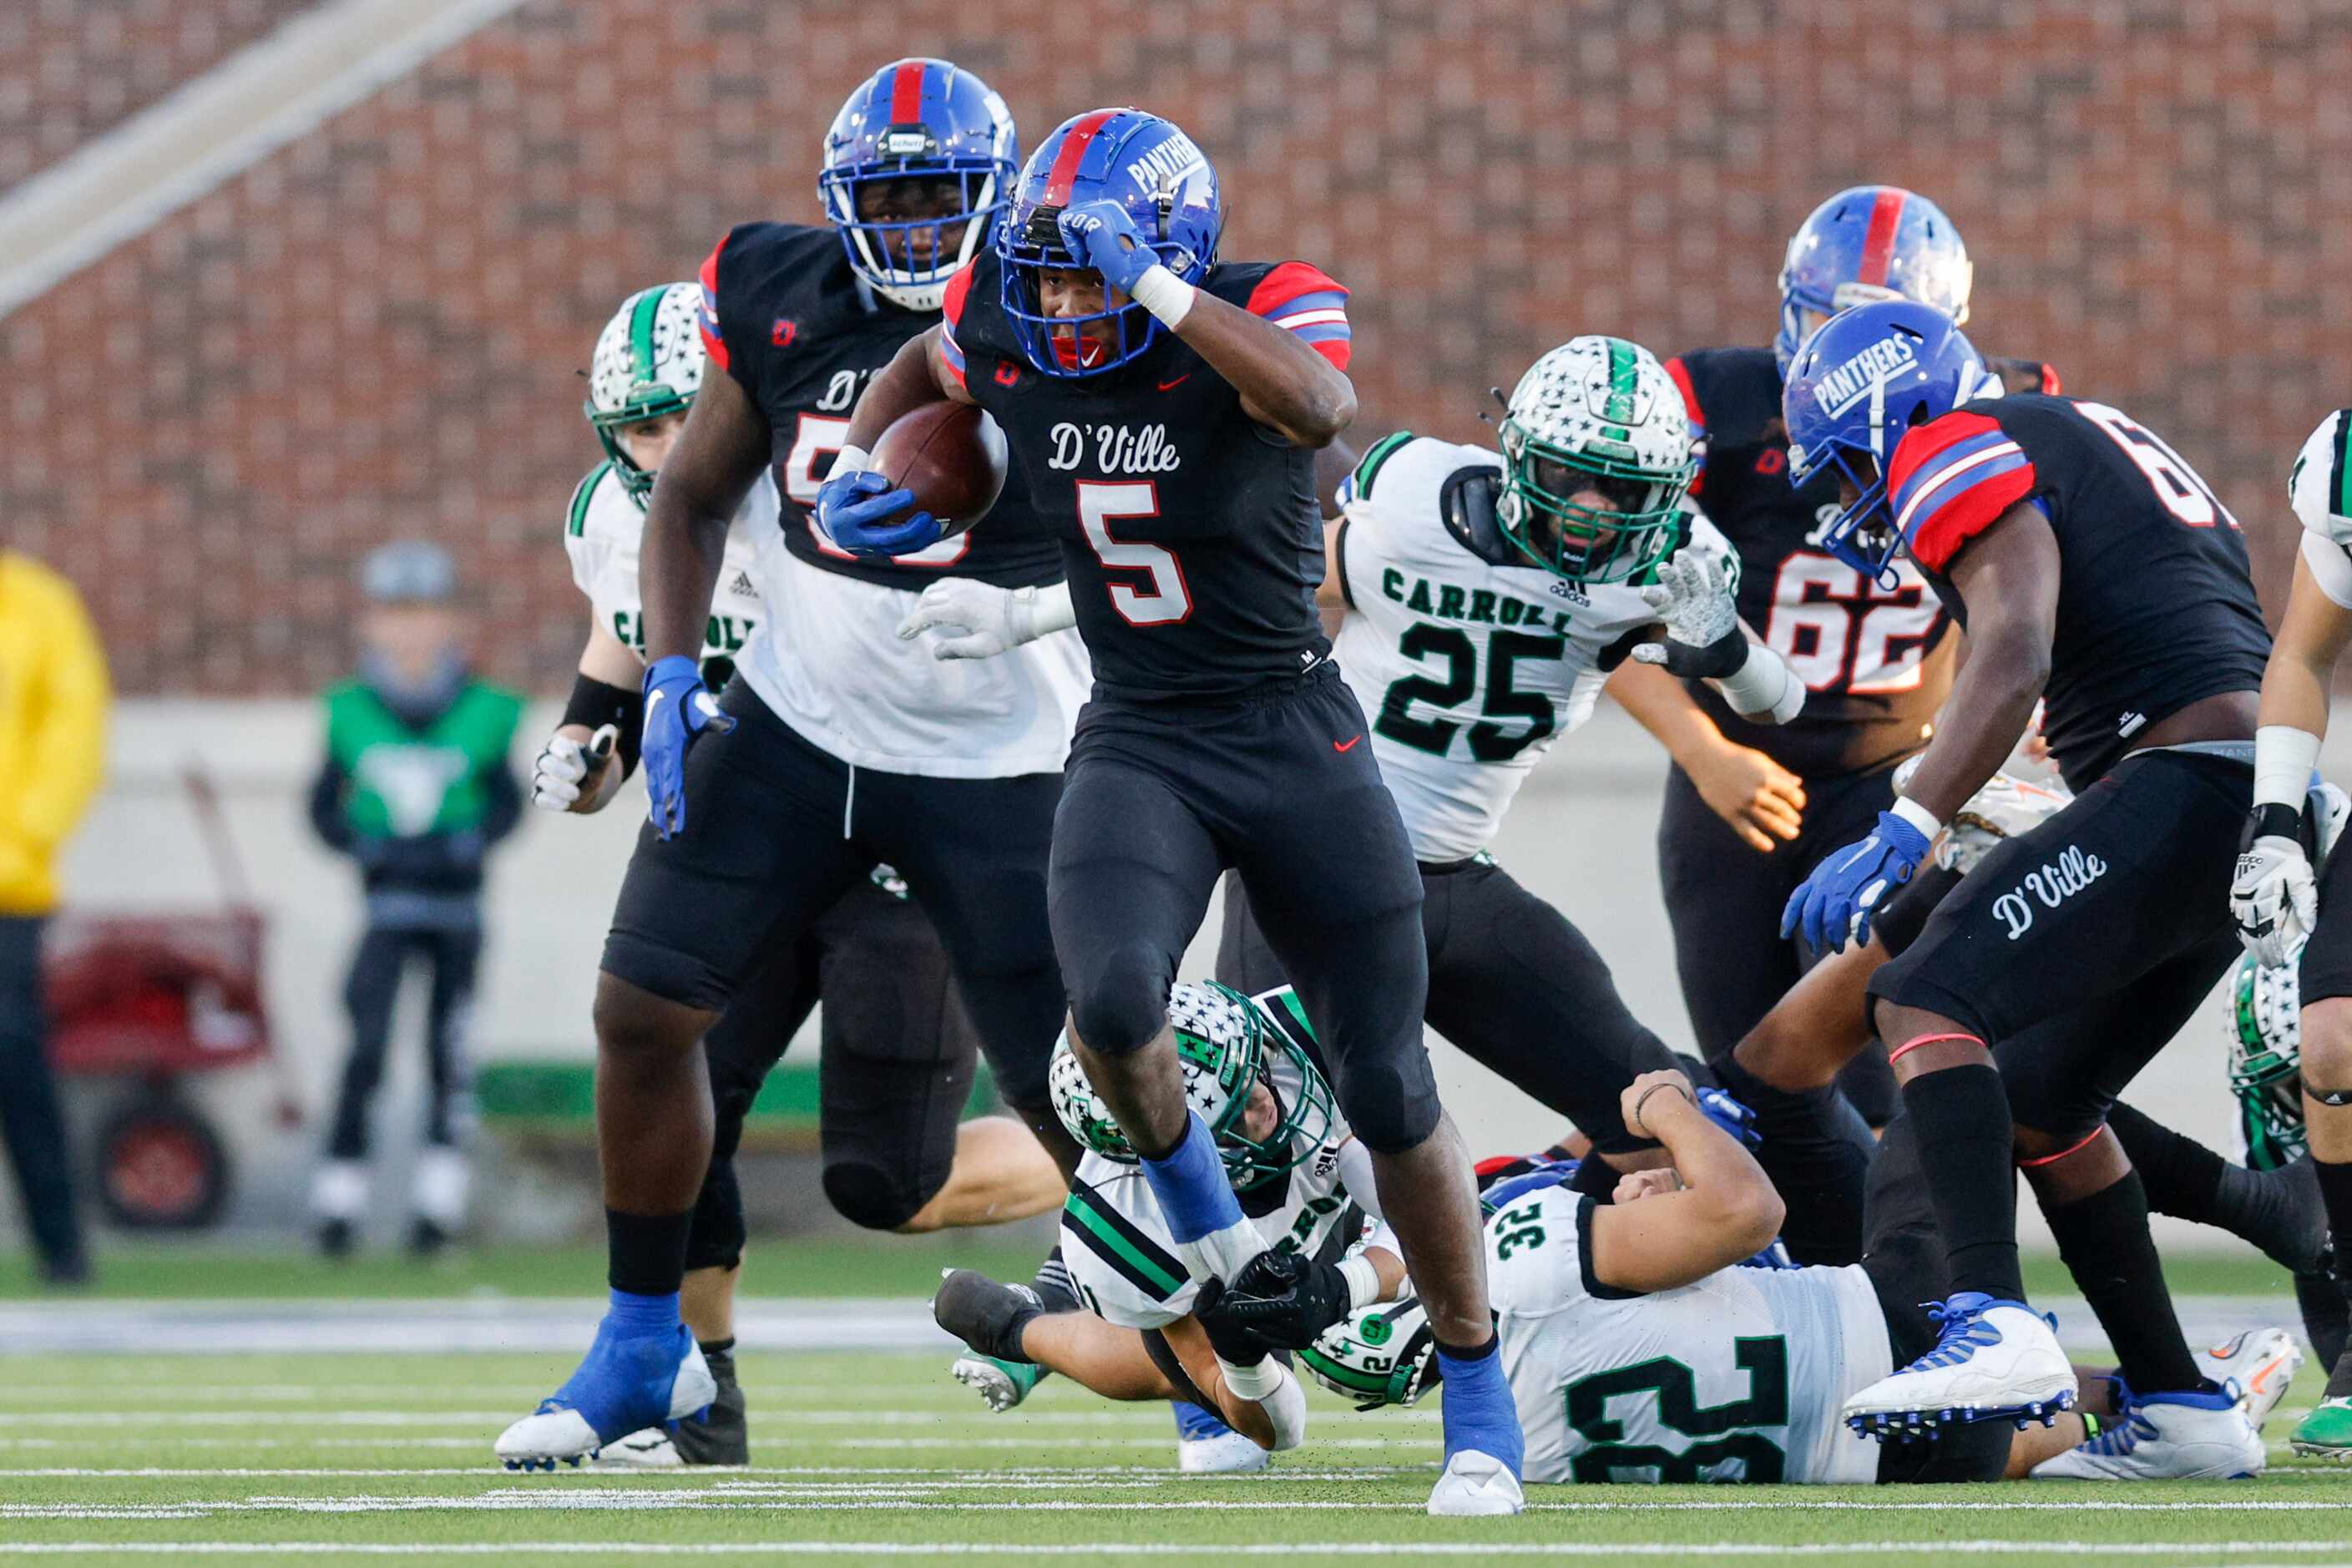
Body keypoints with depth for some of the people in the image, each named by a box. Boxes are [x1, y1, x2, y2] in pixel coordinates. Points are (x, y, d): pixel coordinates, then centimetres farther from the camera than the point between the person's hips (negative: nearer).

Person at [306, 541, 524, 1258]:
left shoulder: (485, 713, -2)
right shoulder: (351, 714, -1)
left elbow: (508, 803, 5)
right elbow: (324, 806, 6)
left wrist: (466, 843, -12)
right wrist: (365, 844, -12)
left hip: (457, 897, 1)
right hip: (387, 902, -1)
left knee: (448, 1046, 3)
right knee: (365, 1042, -12)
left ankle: (440, 1196, 12)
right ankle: (340, 1185, -5)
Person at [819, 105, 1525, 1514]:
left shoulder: (1269, 311, -17)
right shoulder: (1009, 329, -4)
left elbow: (1322, 407, -42)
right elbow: (924, 368, 22)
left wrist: (1159, 289, -44)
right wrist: (859, 469, 4)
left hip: (1297, 740, -2)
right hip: (1137, 748, 2)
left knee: (1389, 1091, 2)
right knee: (1114, 997, -28)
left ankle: (1478, 1396, 21)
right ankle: (1204, 1227, 4)